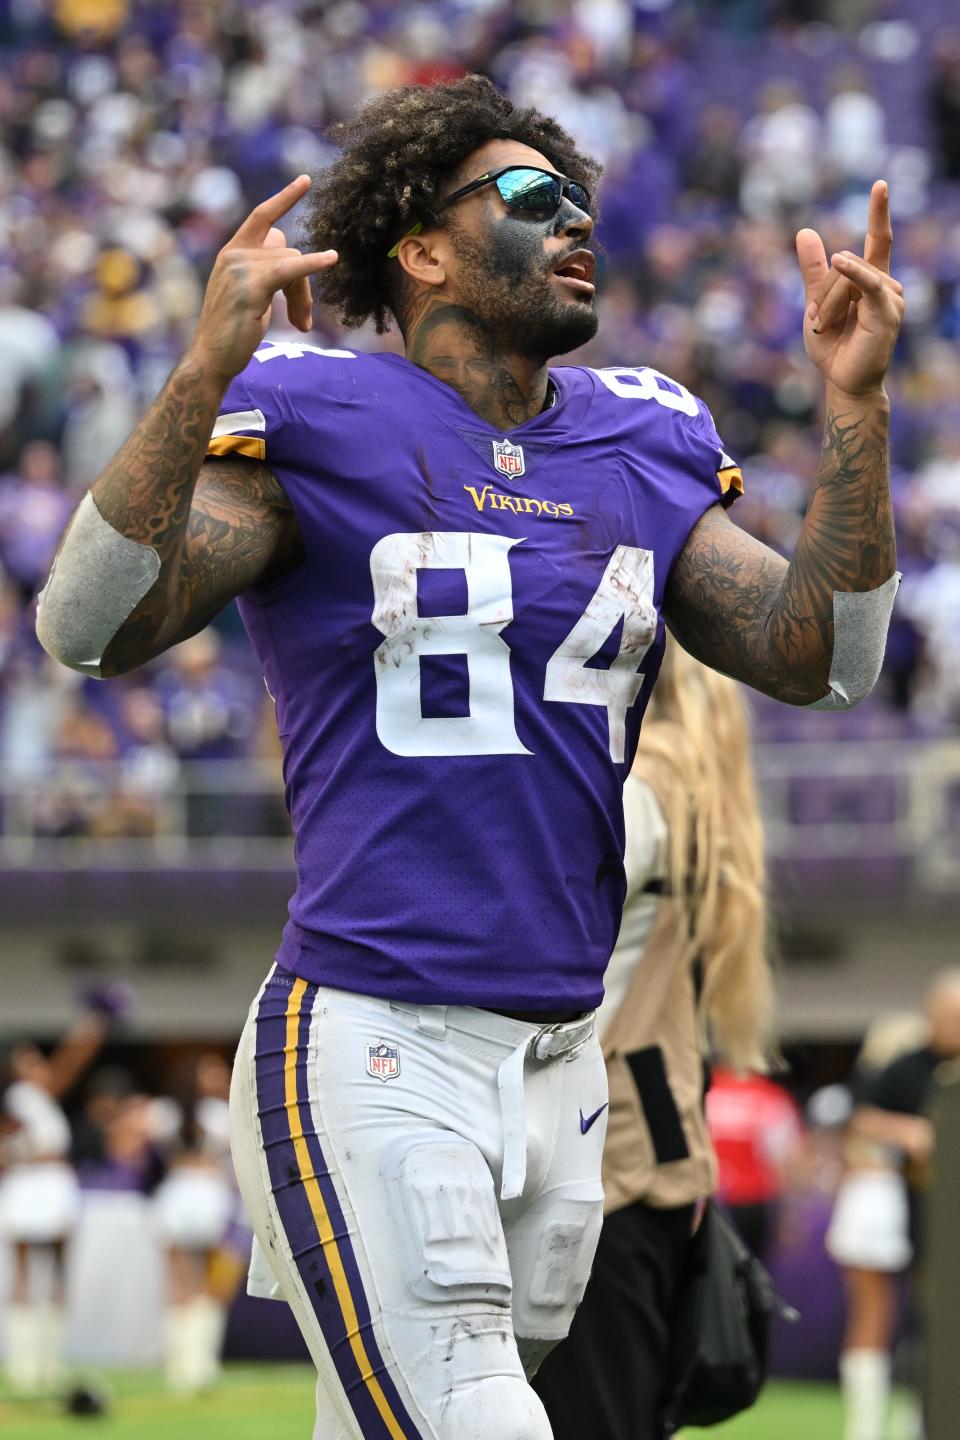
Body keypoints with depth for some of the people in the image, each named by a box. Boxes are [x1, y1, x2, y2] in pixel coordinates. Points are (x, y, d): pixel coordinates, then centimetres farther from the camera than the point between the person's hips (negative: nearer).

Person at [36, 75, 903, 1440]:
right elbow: (89, 627, -13)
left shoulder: (644, 449, 15)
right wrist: (205, 373, -24)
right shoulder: (319, 427, -3)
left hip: (561, 1059, 6)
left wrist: (855, 405, -1)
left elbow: (819, 659, 9)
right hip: (368, 1054, -6)